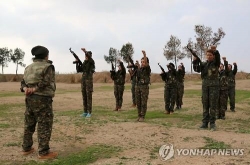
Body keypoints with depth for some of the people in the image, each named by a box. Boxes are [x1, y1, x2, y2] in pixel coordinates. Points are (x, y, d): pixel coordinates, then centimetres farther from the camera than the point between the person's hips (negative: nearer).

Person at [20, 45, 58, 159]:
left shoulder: (28, 68, 16)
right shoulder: (48, 67, -6)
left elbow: (23, 82, 9)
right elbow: (45, 82, -18)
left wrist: (26, 89, -9)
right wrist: (34, 89, -12)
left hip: (29, 99, 8)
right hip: (43, 99, -7)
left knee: (29, 124, 16)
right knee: (44, 125, -2)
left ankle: (26, 148, 25)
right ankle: (43, 152, 1)